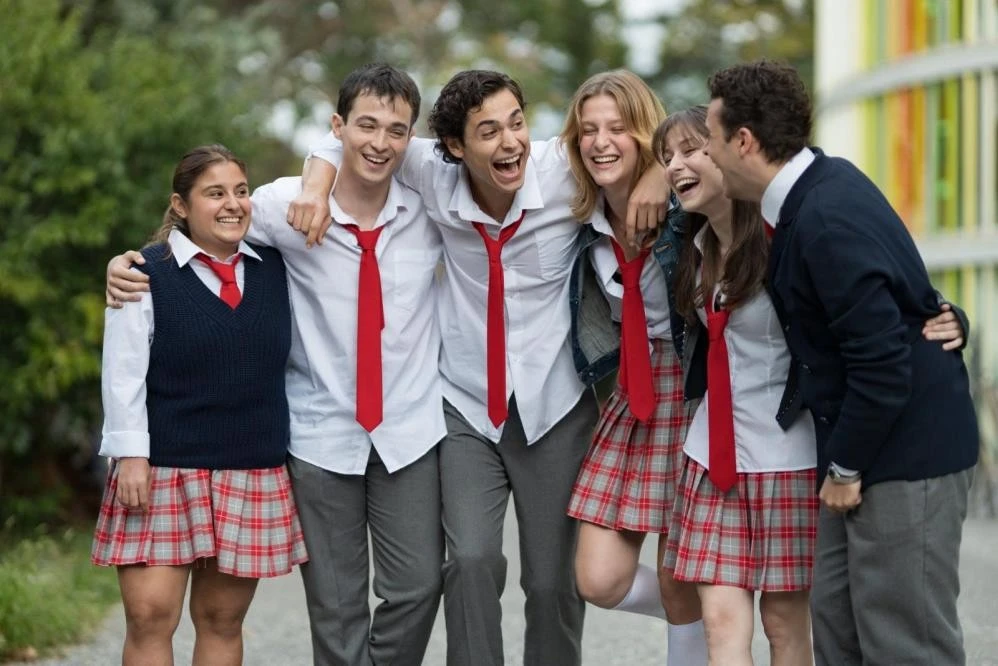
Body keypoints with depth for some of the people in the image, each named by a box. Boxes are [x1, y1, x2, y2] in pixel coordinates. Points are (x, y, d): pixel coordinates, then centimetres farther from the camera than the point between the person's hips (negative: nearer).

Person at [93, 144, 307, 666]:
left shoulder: (273, 268, 10)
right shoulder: (148, 273, -3)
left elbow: (289, 362, 17)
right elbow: (123, 373, -5)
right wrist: (131, 456, -11)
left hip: (254, 471, 4)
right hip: (163, 467, -3)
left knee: (222, 620, 7)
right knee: (150, 618, -8)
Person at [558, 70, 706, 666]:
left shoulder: (686, 207, -15)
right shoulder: (586, 224, 2)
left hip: (697, 393, -5)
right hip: (633, 399, 5)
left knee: (680, 587, 3)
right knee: (600, 581, 2)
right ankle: (706, 614, 30)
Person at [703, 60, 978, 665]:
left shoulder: (827, 219, -23)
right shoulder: (819, 185, 7)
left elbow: (882, 362, -25)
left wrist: (845, 469, -13)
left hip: (906, 450, -10)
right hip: (869, 440, 10)